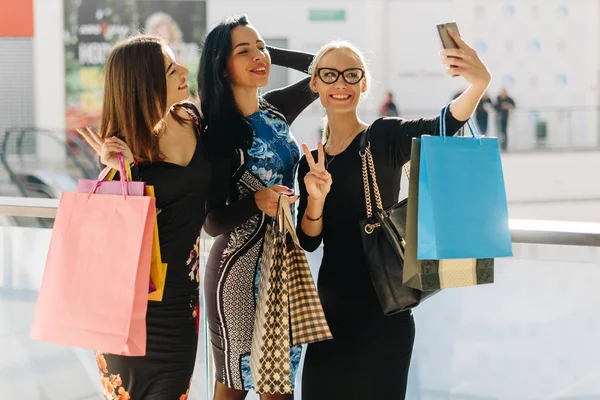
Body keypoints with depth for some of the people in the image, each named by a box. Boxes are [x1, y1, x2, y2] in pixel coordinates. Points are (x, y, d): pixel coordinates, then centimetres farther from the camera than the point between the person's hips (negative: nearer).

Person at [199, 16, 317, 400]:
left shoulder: (276, 109, 2)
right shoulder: (218, 131, -14)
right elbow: (212, 221, -14)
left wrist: (269, 53, 4)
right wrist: (257, 202, -30)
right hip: (241, 265, -6)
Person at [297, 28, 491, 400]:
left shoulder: (385, 137, -6)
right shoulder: (312, 161, 8)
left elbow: (442, 127, -26)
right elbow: (308, 241, 3)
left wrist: (479, 82, -45)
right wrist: (316, 198, -17)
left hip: (382, 309, -5)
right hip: (331, 308, 5)